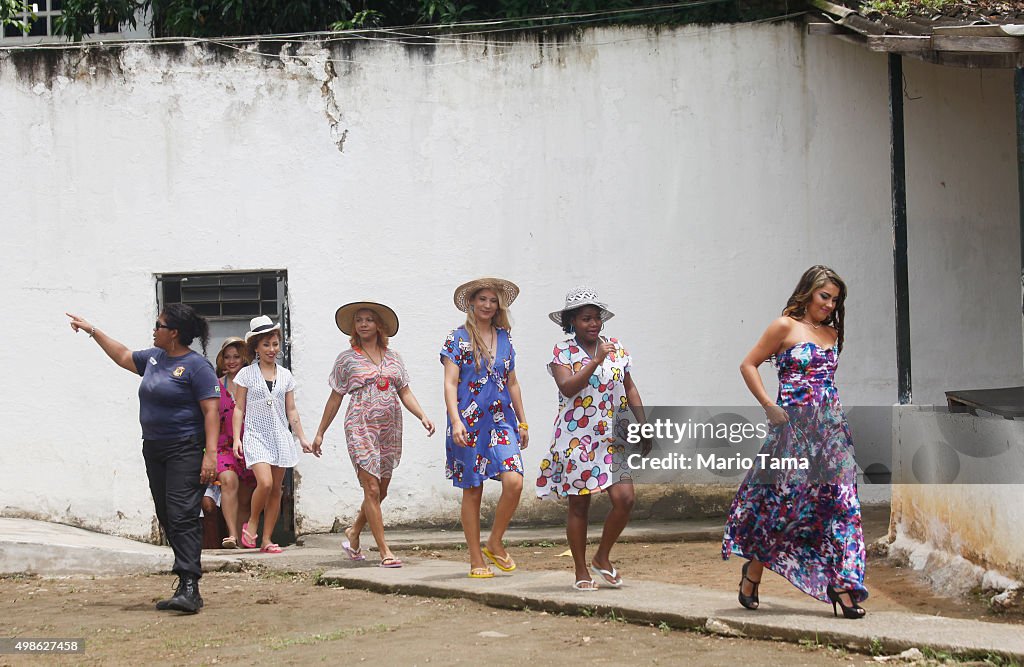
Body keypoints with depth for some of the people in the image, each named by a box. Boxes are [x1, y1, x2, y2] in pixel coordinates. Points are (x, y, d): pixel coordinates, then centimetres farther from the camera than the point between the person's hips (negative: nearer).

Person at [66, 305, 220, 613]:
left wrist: (211, 453, -23)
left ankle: (189, 588, -24)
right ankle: (187, 587, 10)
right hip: (154, 450, 9)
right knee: (167, 518, 7)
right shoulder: (153, 358, 14)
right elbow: (123, 356, 32)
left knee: (182, 516, -18)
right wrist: (92, 330, 34)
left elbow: (211, 411, -16)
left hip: (185, 451, -9)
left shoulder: (197, 366, -11)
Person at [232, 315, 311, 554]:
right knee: (265, 483, -22)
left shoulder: (285, 376, 11)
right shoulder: (246, 374, 1)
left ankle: (266, 540, 8)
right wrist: (237, 438, -6)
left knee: (276, 490, 2)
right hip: (256, 435, -4)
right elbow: (239, 409, 2)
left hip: (280, 436, 4)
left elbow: (291, 411, 14)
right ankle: (252, 523, 3)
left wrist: (302, 438, 8)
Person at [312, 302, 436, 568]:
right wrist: (320, 433, 8)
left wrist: (422, 416, -5)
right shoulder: (347, 359, 3)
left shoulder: (392, 357, 12)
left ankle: (354, 532, 34)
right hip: (361, 427, -4)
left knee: (381, 491, 11)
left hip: (390, 428, 4)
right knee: (372, 489, -10)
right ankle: (385, 551, -9)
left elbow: (405, 393, 11)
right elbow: (335, 398, 7)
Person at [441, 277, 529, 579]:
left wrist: (522, 422, 18)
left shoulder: (504, 338, 12)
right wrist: (456, 420, -18)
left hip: (501, 420, 3)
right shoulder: (458, 338, -1)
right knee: (472, 491, 1)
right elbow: (450, 383, -6)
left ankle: (495, 543, 5)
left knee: (514, 481, -15)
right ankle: (476, 560, 9)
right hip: (468, 422, -3)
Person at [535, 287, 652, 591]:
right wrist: (596, 360, -25)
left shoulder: (615, 348, 9)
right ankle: (581, 572, 13)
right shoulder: (563, 351, -3)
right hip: (576, 437, -3)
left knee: (625, 498, -10)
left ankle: (603, 557, 11)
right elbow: (567, 387, -19)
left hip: (610, 437, 3)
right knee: (579, 506, 2)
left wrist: (644, 426, 9)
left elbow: (629, 388, 15)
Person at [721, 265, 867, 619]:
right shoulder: (786, 326, -3)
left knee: (838, 505, -3)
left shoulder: (832, 333, 15)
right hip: (794, 427, -6)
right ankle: (752, 573, 19)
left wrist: (834, 413, 12)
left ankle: (841, 586, -4)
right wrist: (770, 407, -11)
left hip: (830, 427, 6)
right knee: (780, 501, 0)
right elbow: (748, 365, -3)